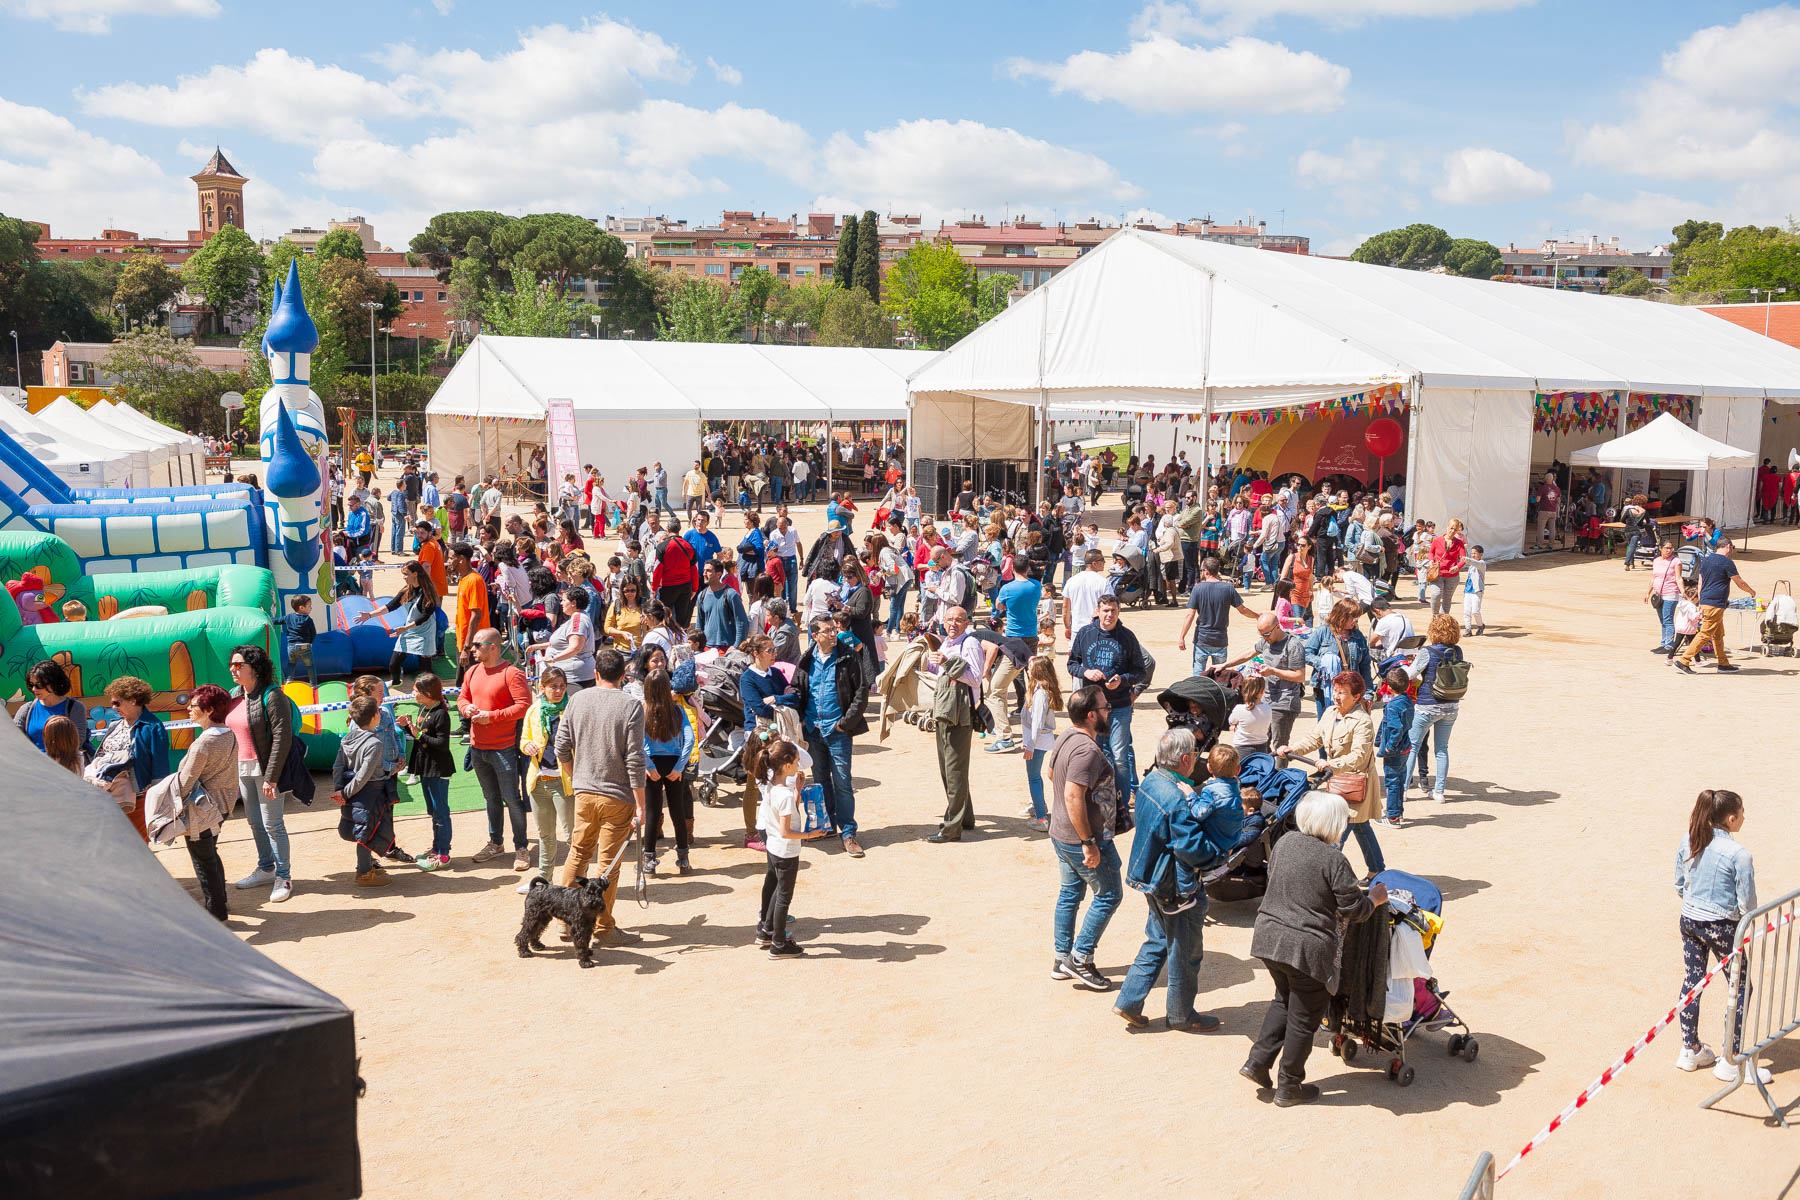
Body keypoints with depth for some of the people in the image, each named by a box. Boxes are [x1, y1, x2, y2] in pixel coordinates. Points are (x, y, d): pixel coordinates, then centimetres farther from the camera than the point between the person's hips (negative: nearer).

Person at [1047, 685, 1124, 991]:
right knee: (1109, 895, 4)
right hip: (1083, 838, -9)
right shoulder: (1087, 750, -26)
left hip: (1061, 834, 9)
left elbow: (1052, 774, 20)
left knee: (1070, 893, 17)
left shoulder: (1065, 737, 5)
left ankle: (1063, 960, 25)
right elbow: (1073, 797, -31)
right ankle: (1081, 959, 6)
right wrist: (1089, 843, -25)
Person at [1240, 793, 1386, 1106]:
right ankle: (1289, 1087, 23)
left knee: (1284, 999, 28)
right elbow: (1354, 910, -11)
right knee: (1304, 1018, 11)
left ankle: (1257, 1061, 24)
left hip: (1269, 936, 7)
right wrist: (1375, 898, 9)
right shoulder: (1333, 860, -18)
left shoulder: (1285, 843, 2)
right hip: (1307, 948, -6)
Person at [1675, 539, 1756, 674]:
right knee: (1705, 634, -9)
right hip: (1716, 604, -9)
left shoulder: (1705, 560, 13)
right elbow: (1740, 583, -3)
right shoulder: (1726, 562, -10)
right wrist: (1751, 591, 17)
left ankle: (1723, 663, 22)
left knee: (1718, 634, 16)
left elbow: (1700, 584, 16)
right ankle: (1684, 660, -14)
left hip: (1705, 602, 9)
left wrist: (1701, 605, 19)